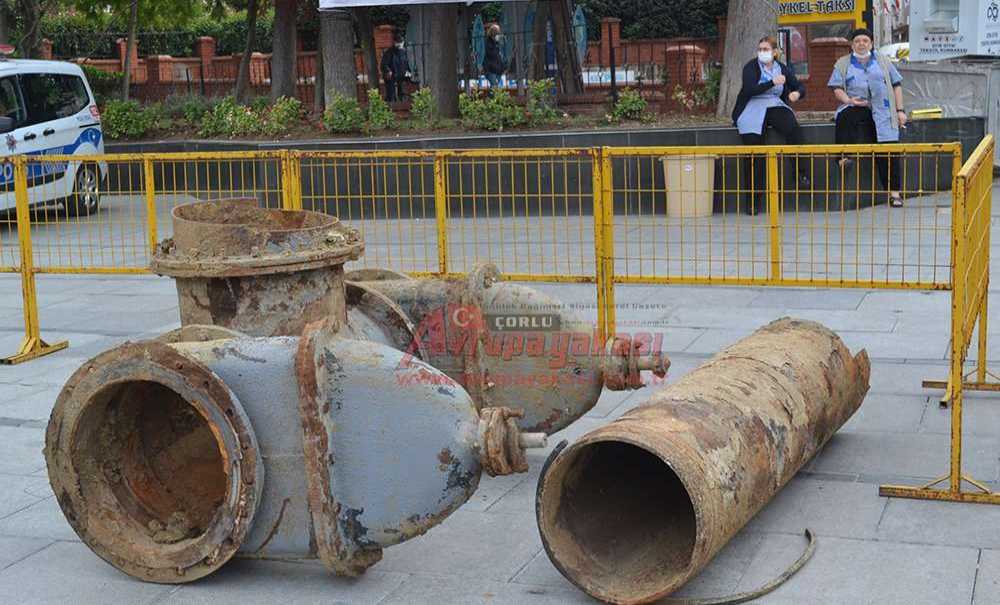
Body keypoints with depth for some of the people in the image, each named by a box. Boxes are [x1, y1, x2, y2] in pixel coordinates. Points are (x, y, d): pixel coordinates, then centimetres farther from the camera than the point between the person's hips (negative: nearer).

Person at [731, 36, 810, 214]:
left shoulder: (783, 69, 13)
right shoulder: (751, 67, 1)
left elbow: (800, 86, 15)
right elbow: (749, 89, -15)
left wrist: (797, 93, -9)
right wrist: (772, 83, -23)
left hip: (775, 107, 3)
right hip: (753, 108, -3)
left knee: (793, 128, -29)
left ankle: (802, 173, -21)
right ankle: (753, 197, -12)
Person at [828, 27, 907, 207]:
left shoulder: (882, 62, 19)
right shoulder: (843, 64, 15)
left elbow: (896, 85, 16)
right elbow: (837, 89, 6)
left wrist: (900, 110, 6)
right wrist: (849, 100, -15)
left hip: (882, 113, 0)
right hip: (855, 109, 0)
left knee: (888, 152, -10)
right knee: (845, 116, -38)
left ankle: (894, 192, -7)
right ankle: (844, 155, -29)